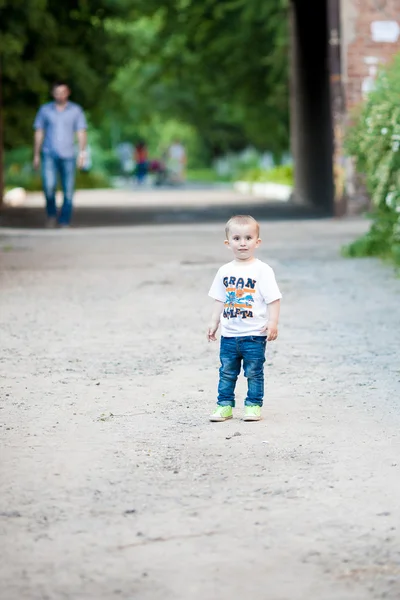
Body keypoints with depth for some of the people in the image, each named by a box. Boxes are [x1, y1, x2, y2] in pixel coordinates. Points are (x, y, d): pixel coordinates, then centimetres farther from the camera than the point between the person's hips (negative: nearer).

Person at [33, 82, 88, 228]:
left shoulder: (76, 110, 5)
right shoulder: (44, 110, 7)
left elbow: (81, 133, 3)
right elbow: (39, 133, 10)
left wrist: (82, 153, -7)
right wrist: (36, 155, 7)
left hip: (68, 155, 0)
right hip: (49, 155, 0)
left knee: (68, 191, -3)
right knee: (49, 185, -18)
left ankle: (64, 221, 7)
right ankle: (51, 214, 4)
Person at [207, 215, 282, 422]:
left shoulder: (262, 270, -8)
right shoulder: (225, 271, 6)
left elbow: (273, 299, -9)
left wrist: (273, 323, -15)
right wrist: (214, 322, 10)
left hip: (254, 335, -4)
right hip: (229, 334, 4)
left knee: (254, 373, 4)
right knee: (226, 372, 10)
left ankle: (253, 405, 13)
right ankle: (224, 405, 17)